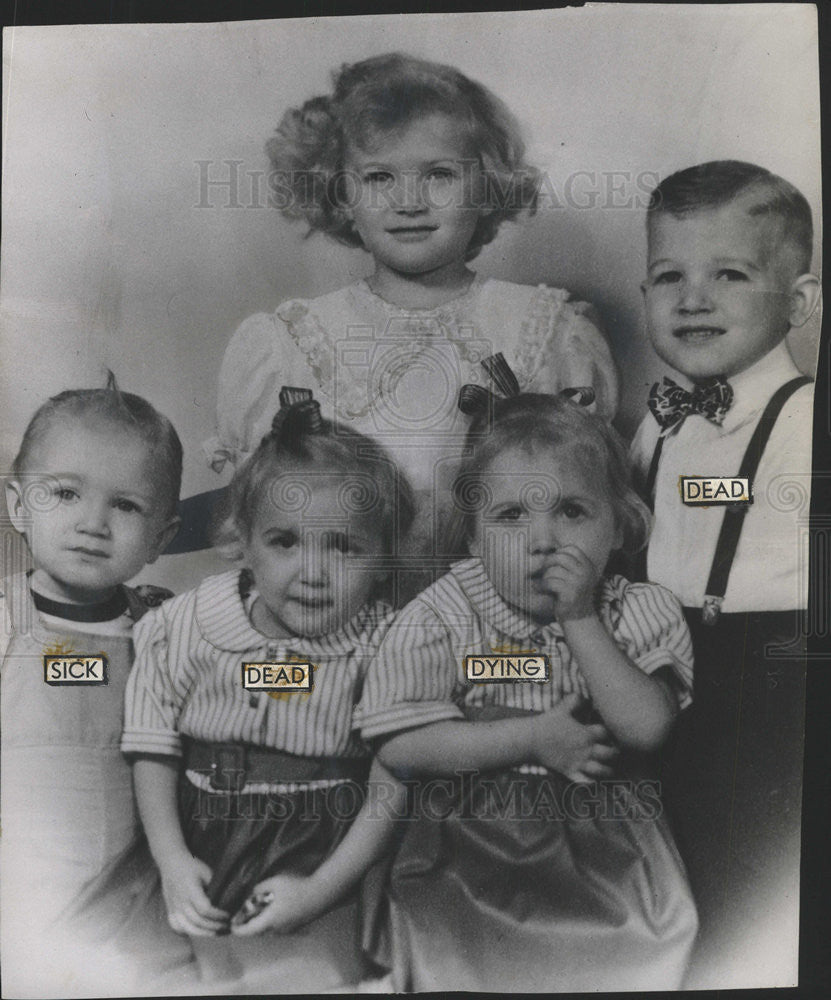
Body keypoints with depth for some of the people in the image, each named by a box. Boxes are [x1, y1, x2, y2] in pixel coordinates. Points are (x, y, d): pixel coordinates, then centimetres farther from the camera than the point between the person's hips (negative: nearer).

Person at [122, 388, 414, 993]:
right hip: (198, 861, 3)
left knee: (310, 975, -15)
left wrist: (322, 889, -11)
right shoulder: (187, 626, -5)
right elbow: (153, 750, 2)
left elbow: (392, 782, -8)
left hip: (316, 867, -2)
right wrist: (172, 863, -5)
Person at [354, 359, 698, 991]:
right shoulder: (441, 617, -8)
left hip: (606, 833, 2)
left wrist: (579, 619, -21)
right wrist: (534, 738, -17)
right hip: (471, 838, -1)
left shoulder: (645, 612, -2)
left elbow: (648, 727, -15)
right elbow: (399, 746, -14)